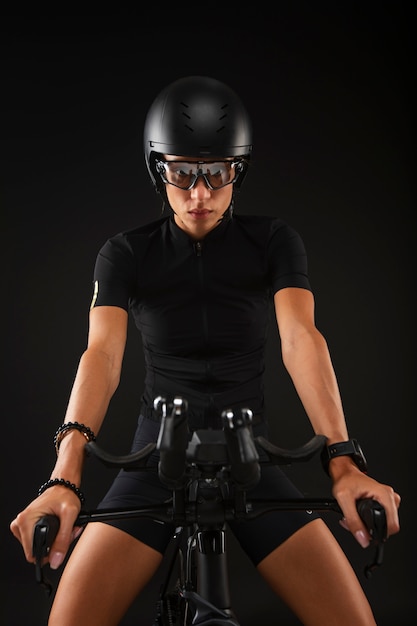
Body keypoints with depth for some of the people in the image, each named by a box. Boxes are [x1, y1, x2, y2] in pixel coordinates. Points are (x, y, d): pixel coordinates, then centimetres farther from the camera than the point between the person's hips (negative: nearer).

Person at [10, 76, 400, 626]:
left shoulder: (273, 242, -2)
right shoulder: (126, 254, -3)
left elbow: (301, 338, -18)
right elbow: (102, 353, -18)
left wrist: (343, 462, -33)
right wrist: (64, 477, -35)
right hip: (158, 458, 0)